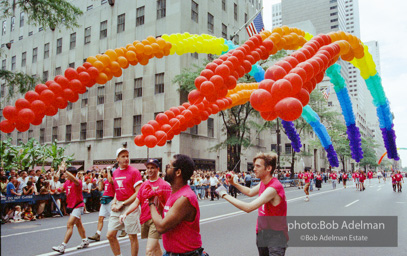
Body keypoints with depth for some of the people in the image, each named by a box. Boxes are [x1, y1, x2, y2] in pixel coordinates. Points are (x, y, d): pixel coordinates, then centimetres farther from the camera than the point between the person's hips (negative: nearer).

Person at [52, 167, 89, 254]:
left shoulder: (78, 182, -20)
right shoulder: (67, 182, 4)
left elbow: (73, 178, -43)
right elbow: (61, 190, 20)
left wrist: (64, 170, -40)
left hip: (78, 206, -10)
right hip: (71, 206, 10)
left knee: (69, 225, -15)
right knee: (78, 224, 20)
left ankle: (62, 246, -12)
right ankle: (85, 241, 36)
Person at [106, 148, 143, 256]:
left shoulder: (134, 171, -9)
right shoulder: (115, 172, 11)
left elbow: (138, 193, -13)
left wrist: (123, 204, -14)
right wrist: (114, 203, 4)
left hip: (130, 206, -6)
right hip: (117, 207, 6)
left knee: (132, 237, 2)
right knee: (110, 235, 8)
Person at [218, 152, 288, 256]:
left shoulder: (273, 188, -28)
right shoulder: (263, 183, 2)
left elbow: (248, 207, -33)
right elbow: (250, 192, 23)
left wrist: (225, 195, -24)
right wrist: (233, 183, 9)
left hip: (276, 235, -9)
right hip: (261, 232, 9)